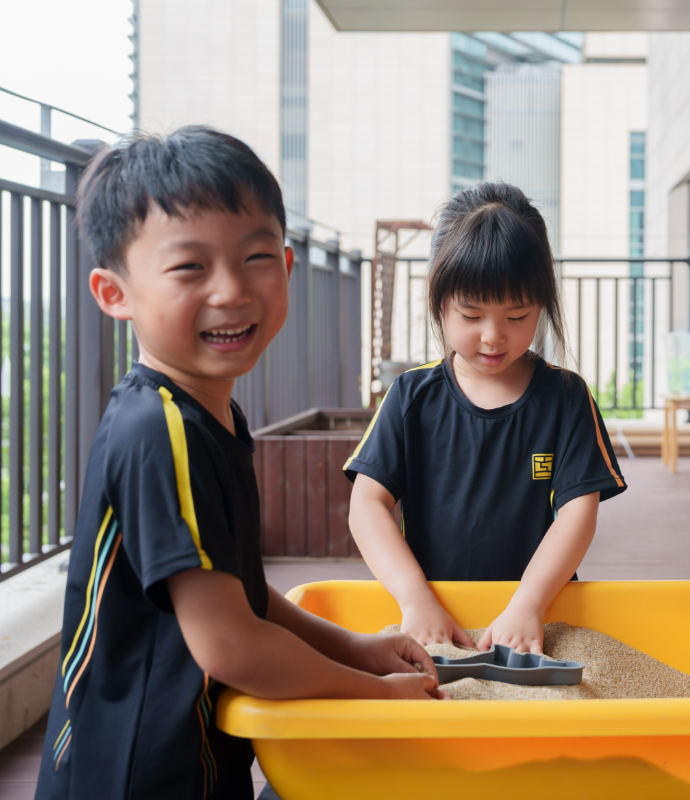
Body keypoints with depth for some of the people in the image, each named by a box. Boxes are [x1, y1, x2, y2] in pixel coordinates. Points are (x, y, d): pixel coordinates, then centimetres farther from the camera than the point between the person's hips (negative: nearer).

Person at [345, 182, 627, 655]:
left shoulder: (566, 398, 4)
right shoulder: (413, 397, 5)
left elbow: (579, 509, -2)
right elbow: (368, 502, -1)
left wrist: (527, 605, -16)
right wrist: (417, 599, -15)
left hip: (540, 618, 0)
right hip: (432, 619, 1)